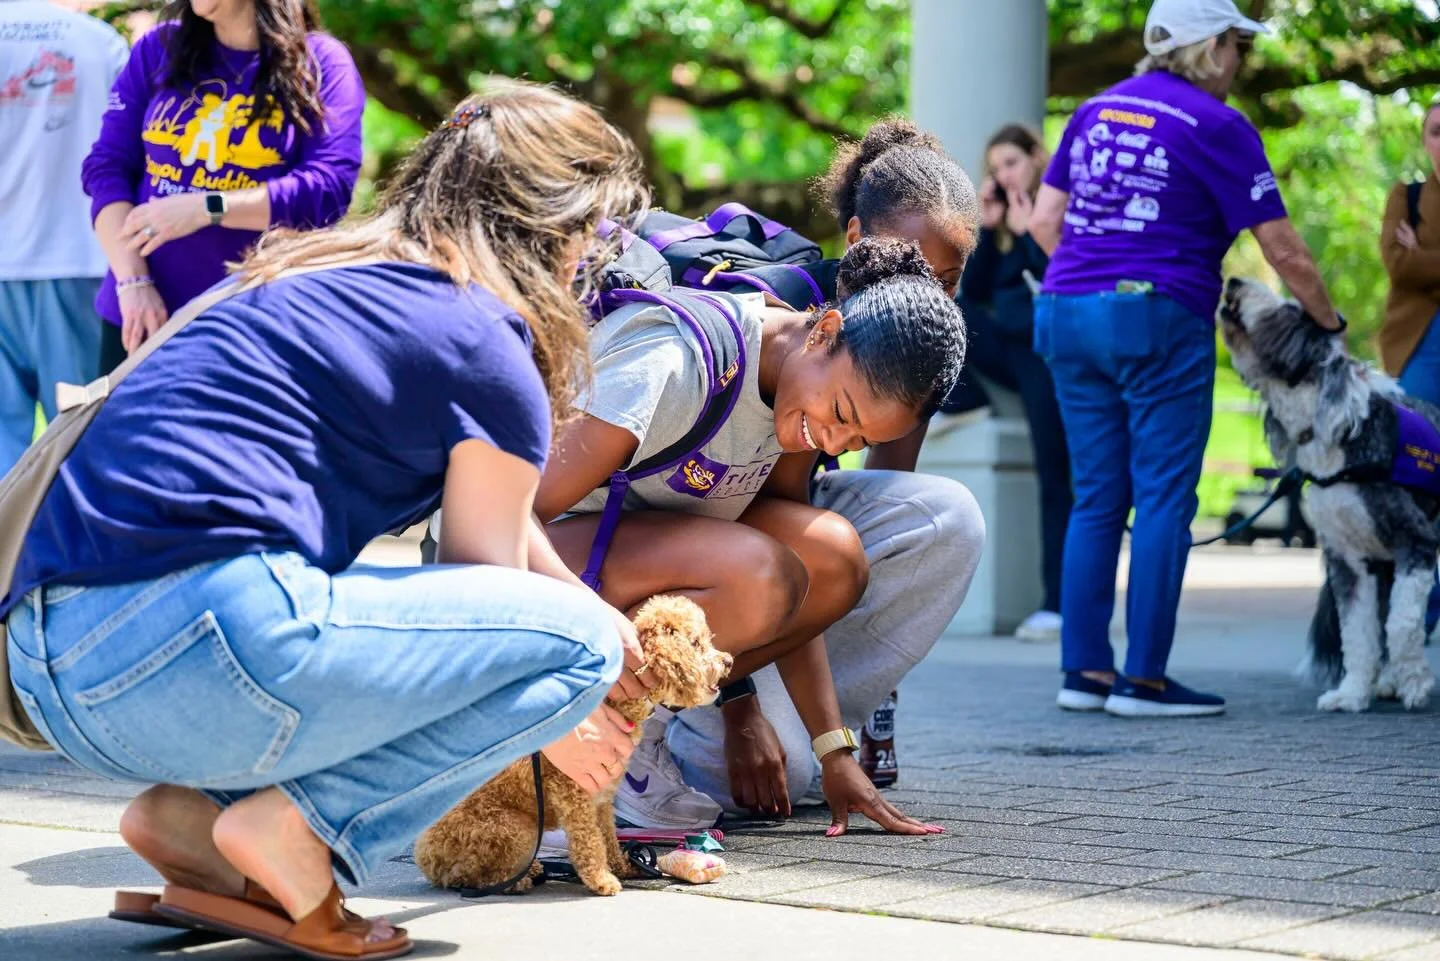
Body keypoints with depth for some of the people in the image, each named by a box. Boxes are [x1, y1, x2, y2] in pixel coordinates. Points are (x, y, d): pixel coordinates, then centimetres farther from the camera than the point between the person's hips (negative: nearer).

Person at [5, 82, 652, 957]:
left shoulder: (313, 284, 26)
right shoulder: (487, 352, -1)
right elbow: (486, 584, 11)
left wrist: (606, 619, 43)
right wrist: (557, 729, 29)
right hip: (193, 642, -9)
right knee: (575, 641, 0)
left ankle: (197, 806, 11)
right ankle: (299, 826, -9)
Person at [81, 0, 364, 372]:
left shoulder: (323, 63, -2)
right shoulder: (158, 48, 8)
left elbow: (327, 188, -12)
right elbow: (107, 167, 4)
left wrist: (207, 209, -20)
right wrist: (133, 281, -10)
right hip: (140, 314, 3)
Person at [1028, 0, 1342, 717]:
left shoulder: (1095, 112, 14)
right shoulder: (1217, 126, -4)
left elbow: (1044, 220, 14)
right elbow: (1283, 251, -3)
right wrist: (1328, 321, 10)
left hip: (1067, 314, 7)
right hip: (1158, 322, -6)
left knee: (1096, 498, 10)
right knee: (1164, 499, -1)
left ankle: (1083, 670, 11)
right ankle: (1143, 679, -1)